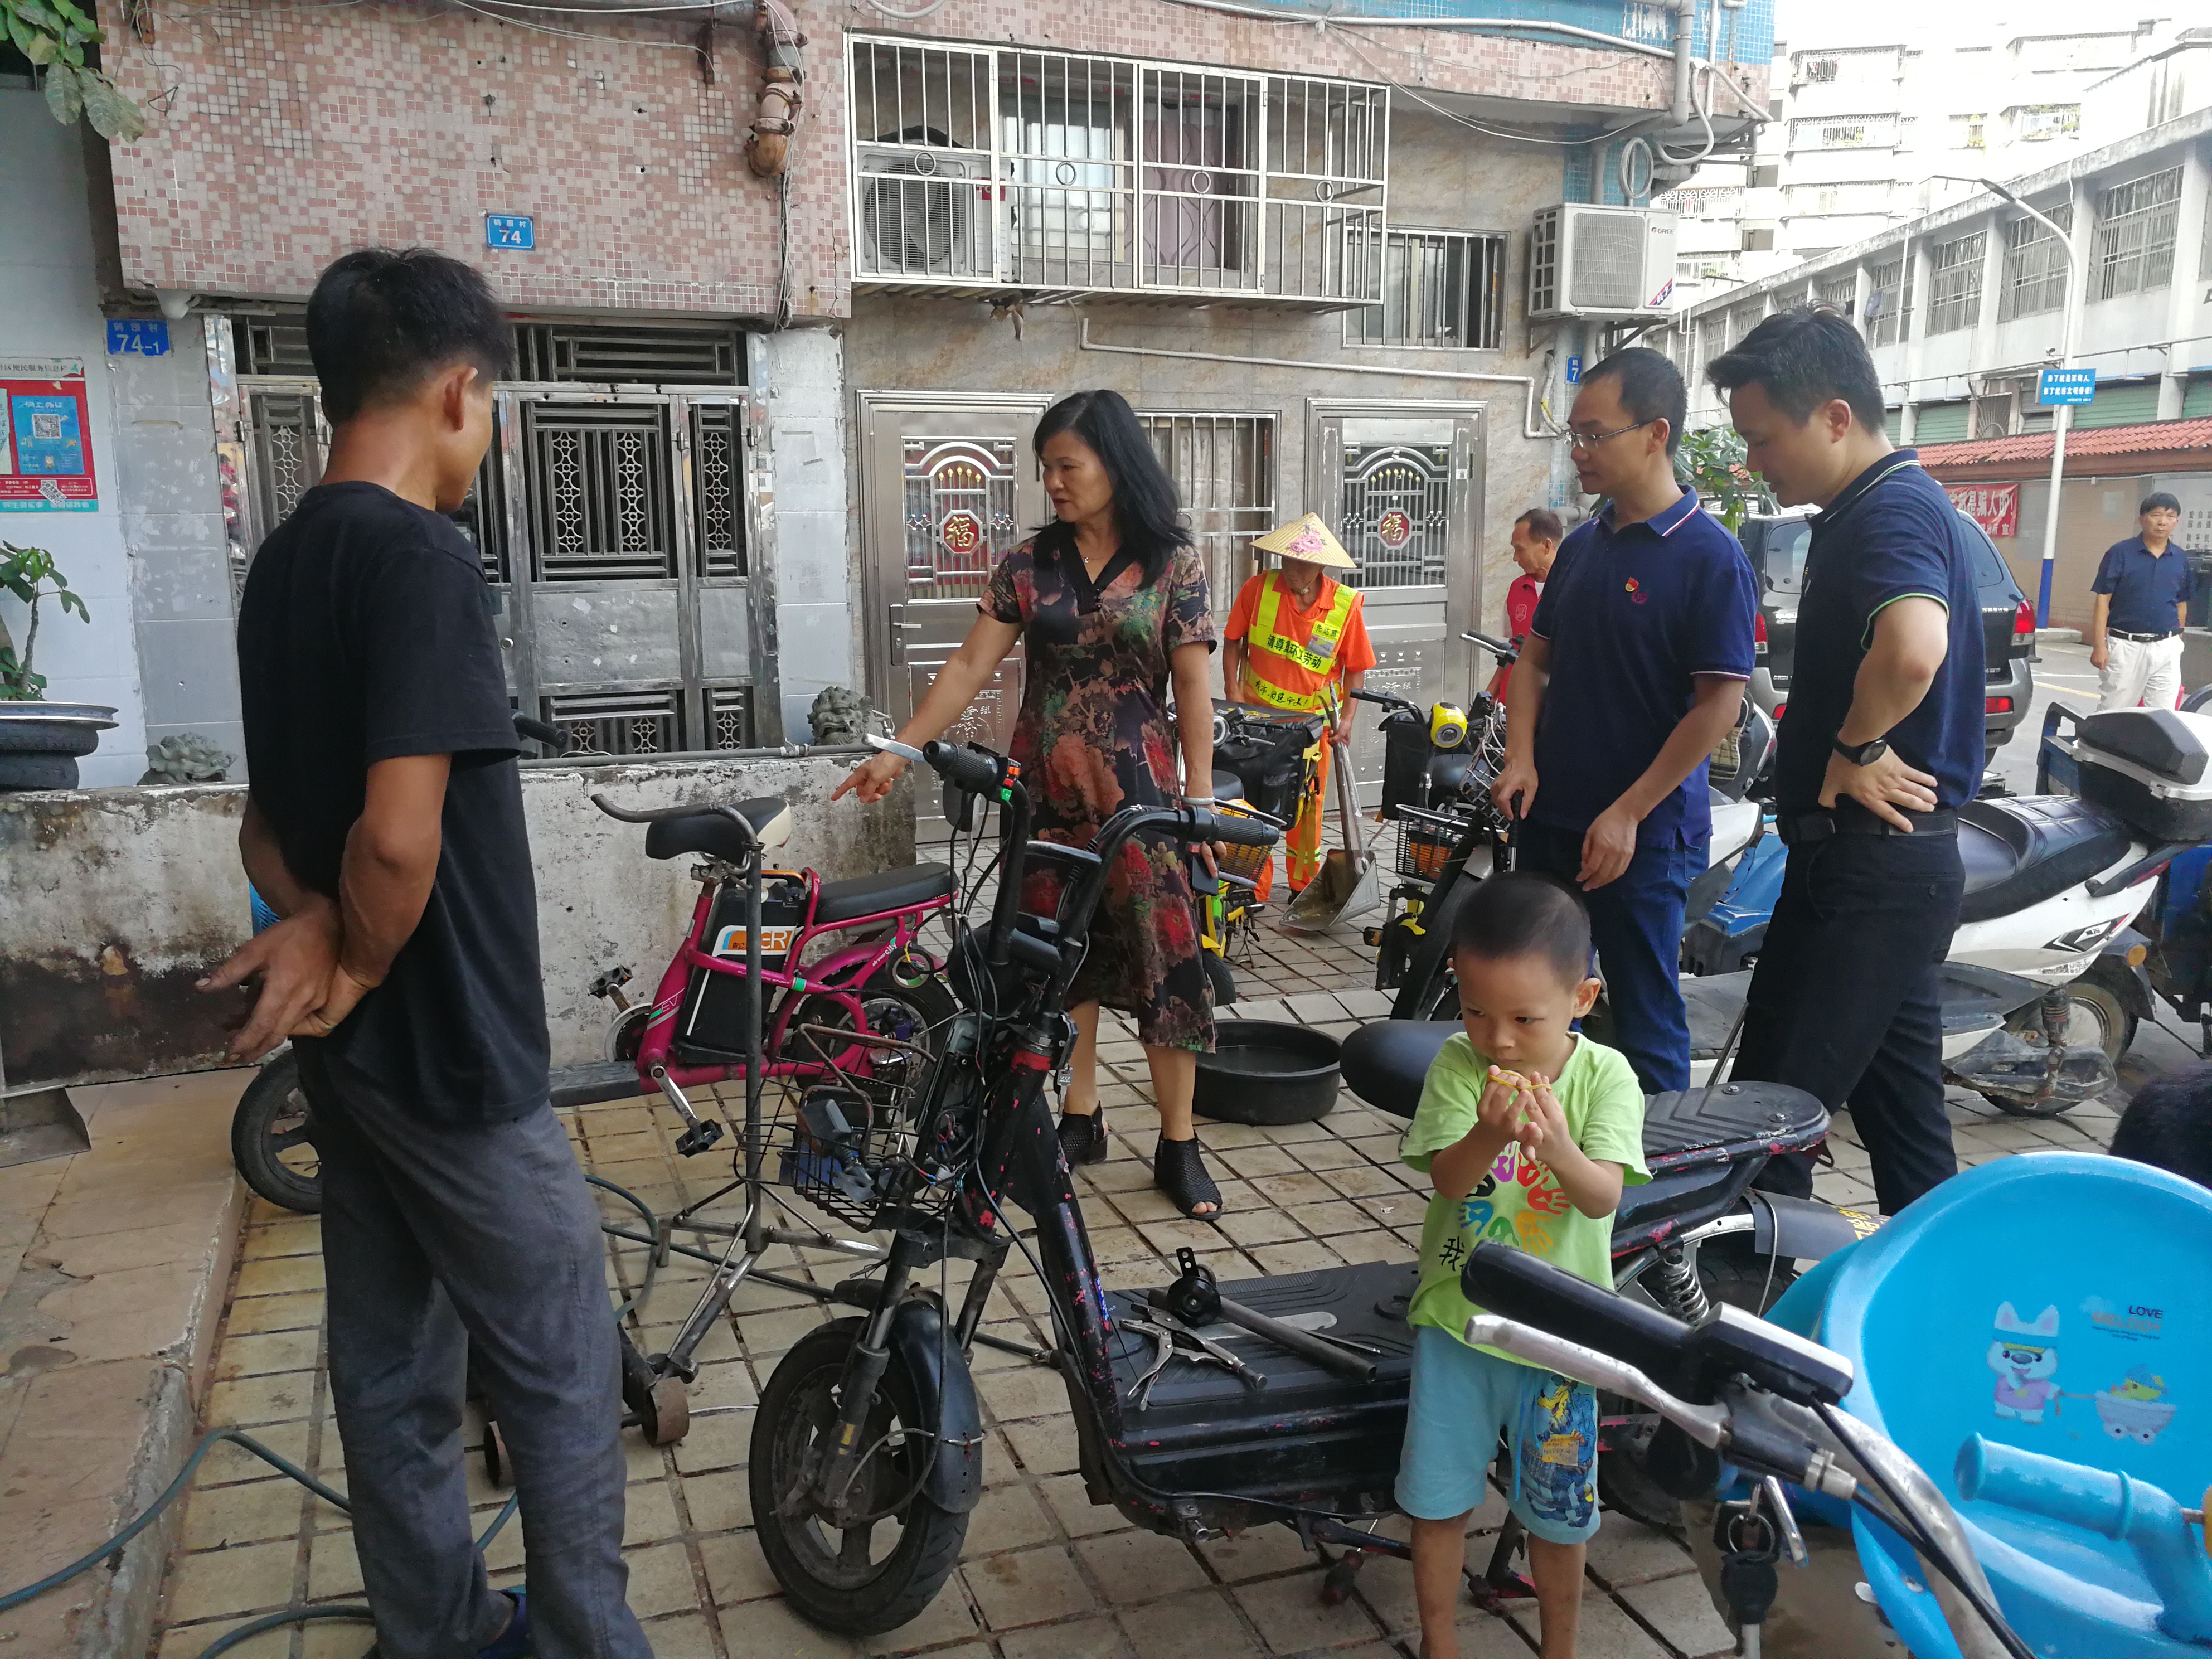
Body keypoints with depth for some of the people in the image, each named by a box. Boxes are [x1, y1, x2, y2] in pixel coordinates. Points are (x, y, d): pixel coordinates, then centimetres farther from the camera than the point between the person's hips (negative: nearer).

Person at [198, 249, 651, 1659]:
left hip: (352, 1058, 9)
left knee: (394, 1366, 18)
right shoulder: (422, 558, -20)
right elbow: (400, 836, -29)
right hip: (453, 1055, -9)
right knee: (564, 1372, 5)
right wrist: (361, 971, -11)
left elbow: (273, 813, 13)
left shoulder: (286, 560, 9)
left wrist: (312, 922, -5)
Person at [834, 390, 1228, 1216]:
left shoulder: (1173, 564, -3)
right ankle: (1081, 1119, 25)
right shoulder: (1030, 564, 4)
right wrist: (899, 750, -5)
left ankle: (1178, 1144, 9)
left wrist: (1201, 797, -7)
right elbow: (970, 667, 2)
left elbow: (1192, 690, -3)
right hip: (1046, 790, 3)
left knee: (1163, 954, -2)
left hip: (1136, 787, -3)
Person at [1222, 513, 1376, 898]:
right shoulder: (1259, 588, -8)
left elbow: (1356, 667, 2)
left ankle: (1304, 885, 26)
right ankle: (1254, 890, 12)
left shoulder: (1346, 604, -7)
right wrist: (1234, 694, -5)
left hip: (1312, 721, 0)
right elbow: (1233, 642, 2)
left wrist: (1346, 717, -6)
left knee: (1308, 808, 9)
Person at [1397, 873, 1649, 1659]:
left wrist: (1560, 1148, -45)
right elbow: (1448, 1179, -19)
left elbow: (1602, 1198, -22)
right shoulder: (1457, 1065, -11)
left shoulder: (1605, 1076, -12)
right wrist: (1489, 1135, -41)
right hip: (1456, 1320, 1)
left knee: (1558, 1513, 15)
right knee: (1438, 1500, 12)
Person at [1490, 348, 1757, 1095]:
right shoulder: (1583, 545, 10)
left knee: (1644, 1021, 3)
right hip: (1549, 819, 7)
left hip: (1643, 836, -7)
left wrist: (1628, 814, -16)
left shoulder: (1709, 555, -12)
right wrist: (1520, 758, 0)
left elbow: (1720, 701, -15)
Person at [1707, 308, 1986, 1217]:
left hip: (1873, 859, -11)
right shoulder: (1870, 509, 15)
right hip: (1885, 861, 11)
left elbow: (1913, 649, -37)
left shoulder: (1893, 509, -17)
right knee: (1901, 1105, 18)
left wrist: (1853, 752, -22)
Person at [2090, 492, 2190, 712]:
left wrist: (2177, 641, 16)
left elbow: (2182, 605, 16)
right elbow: (2103, 601, -7)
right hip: (2125, 646, -3)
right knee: (2111, 714, 4)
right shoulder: (2120, 553, -4)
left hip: (2166, 650, 3)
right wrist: (2099, 646, -12)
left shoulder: (2181, 559, 8)